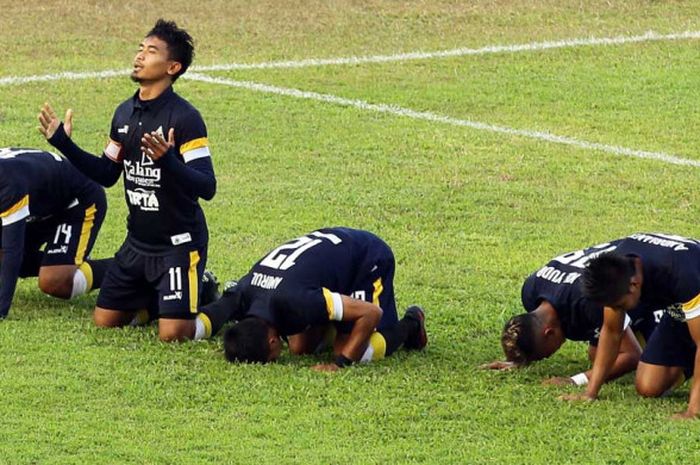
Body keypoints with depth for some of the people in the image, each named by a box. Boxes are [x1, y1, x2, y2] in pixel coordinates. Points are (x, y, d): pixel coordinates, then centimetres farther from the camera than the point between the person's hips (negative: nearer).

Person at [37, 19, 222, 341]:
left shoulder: (185, 118, -18)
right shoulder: (125, 113, 5)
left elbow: (207, 187, -24)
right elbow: (107, 174, 15)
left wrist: (168, 161, -40)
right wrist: (64, 144, 6)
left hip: (178, 244, -7)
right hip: (138, 242, 7)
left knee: (172, 333, -16)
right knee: (104, 321, 9)